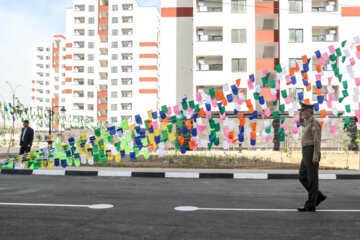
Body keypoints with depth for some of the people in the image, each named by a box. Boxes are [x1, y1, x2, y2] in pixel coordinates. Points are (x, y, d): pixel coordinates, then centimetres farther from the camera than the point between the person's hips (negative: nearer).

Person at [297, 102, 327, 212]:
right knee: (302, 177, 9)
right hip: (307, 155, 10)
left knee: (312, 179, -6)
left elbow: (317, 141, -18)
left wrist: (316, 156, -23)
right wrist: (302, 113, 22)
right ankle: (318, 196, 16)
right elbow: (301, 123, 40)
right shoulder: (310, 123, 18)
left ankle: (310, 205, -2)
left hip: (312, 154, -10)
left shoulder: (315, 123, -11)